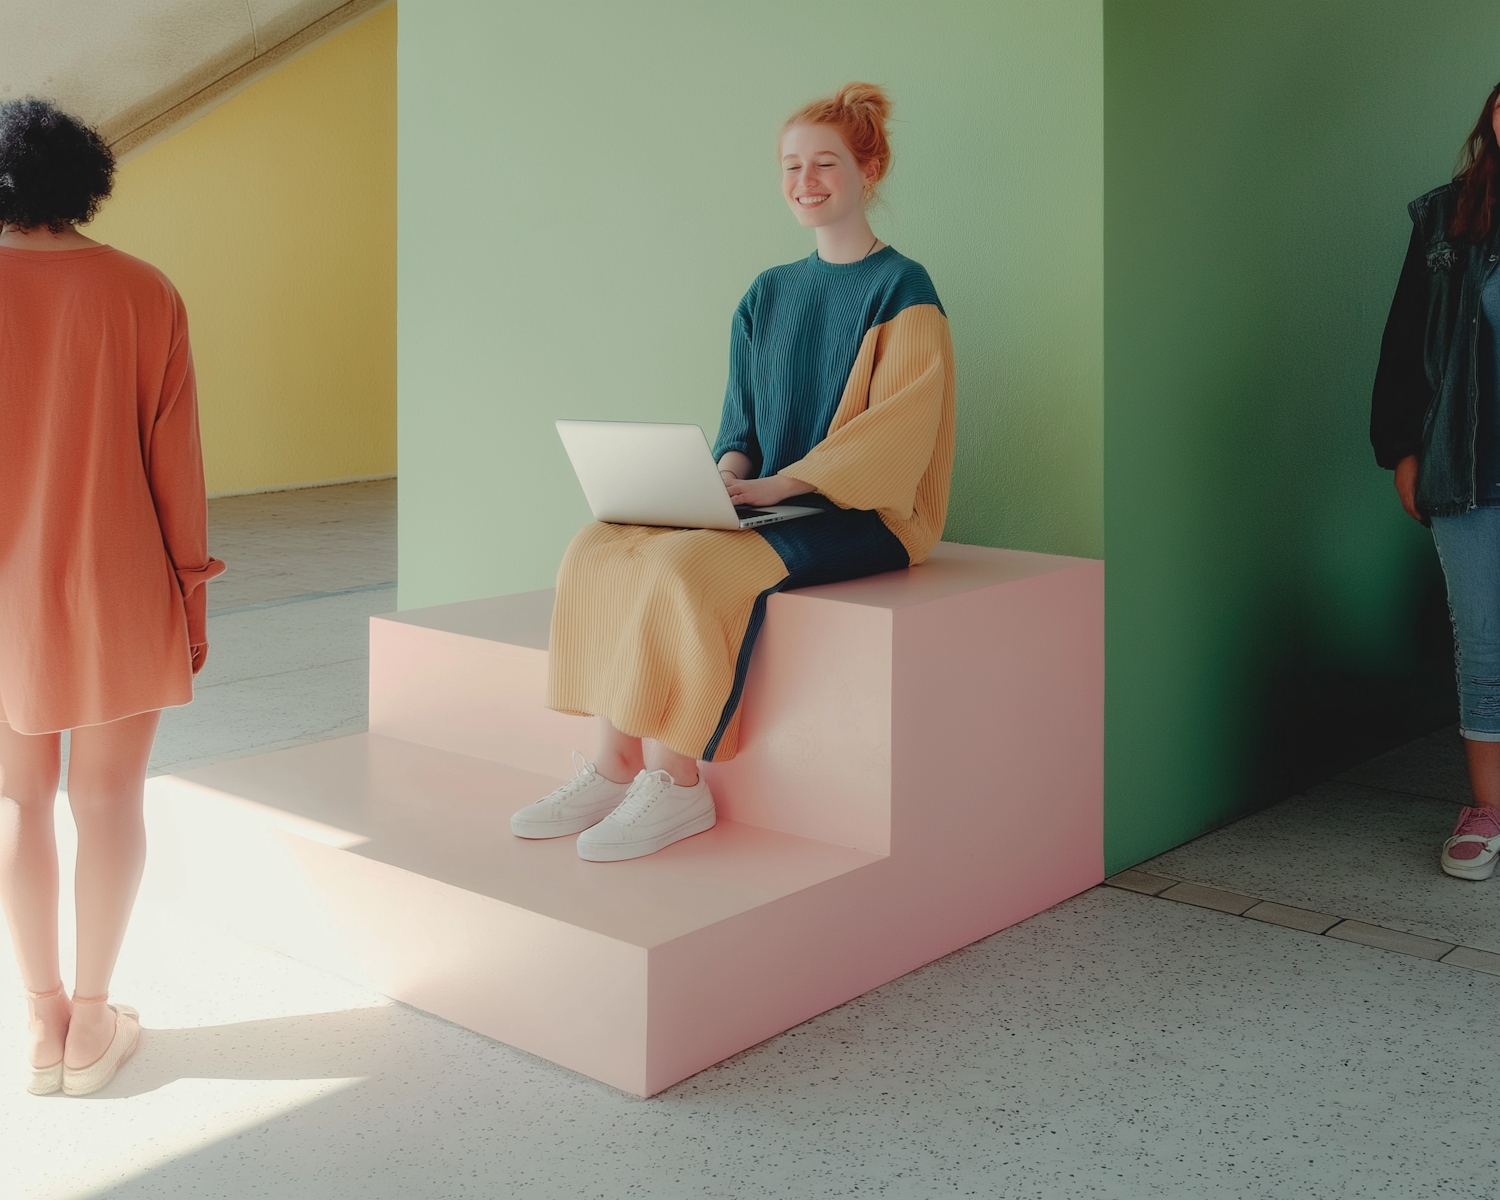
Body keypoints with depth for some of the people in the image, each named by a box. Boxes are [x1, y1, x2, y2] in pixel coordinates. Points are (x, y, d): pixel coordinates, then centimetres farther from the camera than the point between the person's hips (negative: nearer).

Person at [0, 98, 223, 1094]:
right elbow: (173, 455, -5)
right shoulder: (143, 293, -6)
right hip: (119, 586, 0)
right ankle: (92, 1026, 17)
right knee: (109, 798, 9)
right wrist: (192, 588, 4)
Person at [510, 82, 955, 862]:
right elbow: (742, 423, 16)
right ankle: (614, 766, -13)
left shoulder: (902, 291, -4)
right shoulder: (768, 294, 15)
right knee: (599, 547, -14)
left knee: (686, 563, -30)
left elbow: (899, 430, -14)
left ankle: (675, 783, -19)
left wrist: (775, 485, -23)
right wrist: (726, 476, -7)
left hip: (864, 516, -7)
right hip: (769, 507, 7)